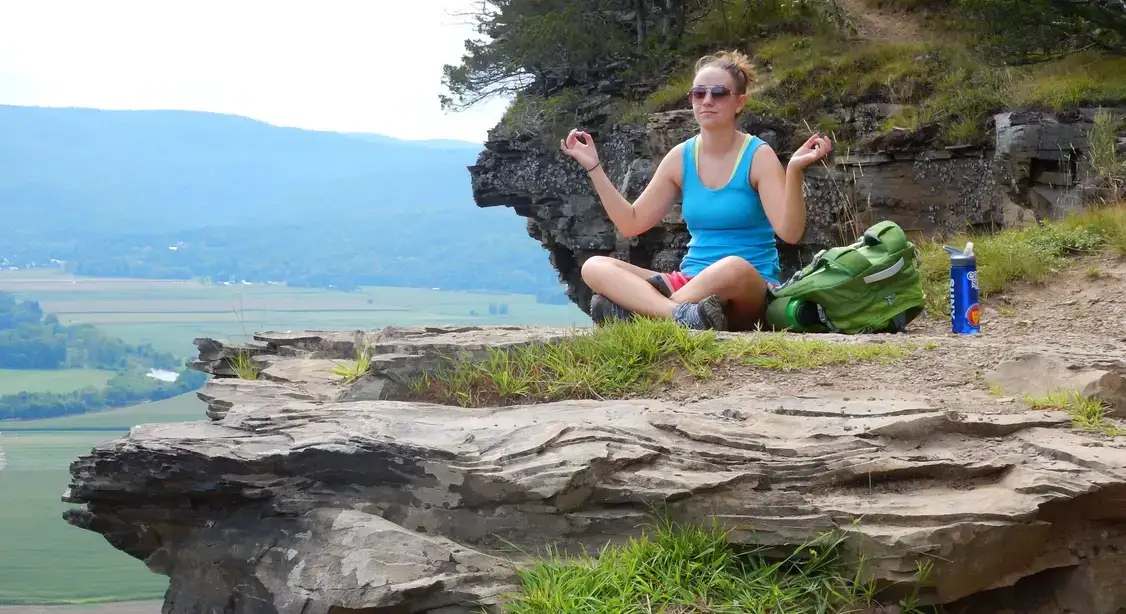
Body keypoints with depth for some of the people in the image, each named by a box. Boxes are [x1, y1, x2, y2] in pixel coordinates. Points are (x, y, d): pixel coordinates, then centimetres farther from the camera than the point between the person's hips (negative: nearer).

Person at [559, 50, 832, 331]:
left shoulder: (758, 156, -4)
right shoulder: (681, 157, 8)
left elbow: (789, 232, -16)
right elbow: (632, 223, 11)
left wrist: (794, 171, -31)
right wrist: (594, 167, 6)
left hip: (750, 288, -5)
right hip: (690, 281, 5)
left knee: (733, 267, -42)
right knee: (594, 267, -16)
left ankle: (638, 308, -30)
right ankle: (682, 314, -40)